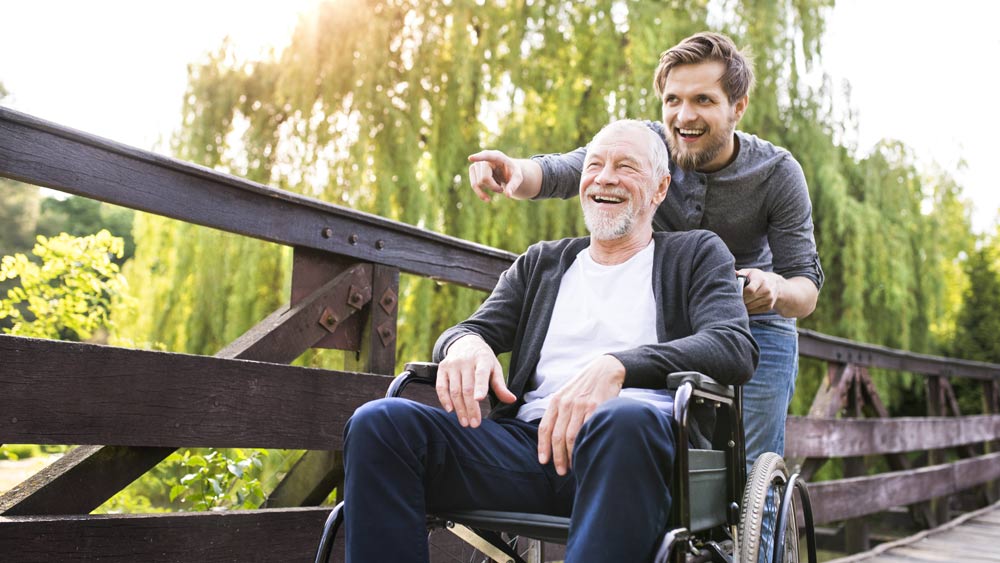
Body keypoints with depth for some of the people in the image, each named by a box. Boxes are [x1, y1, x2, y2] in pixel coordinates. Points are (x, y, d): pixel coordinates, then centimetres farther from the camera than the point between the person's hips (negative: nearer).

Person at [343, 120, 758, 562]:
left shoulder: (695, 255, 16)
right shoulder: (541, 263, 28)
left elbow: (736, 347, -2)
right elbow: (474, 330, 20)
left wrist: (616, 366, -20)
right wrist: (465, 343, -8)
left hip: (637, 441, -3)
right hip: (529, 439, 4)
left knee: (624, 418, -41)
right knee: (378, 422, -21)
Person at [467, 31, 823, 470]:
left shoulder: (778, 174, -15)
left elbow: (807, 287, -15)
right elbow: (559, 173, -30)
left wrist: (776, 291, -39)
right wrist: (516, 171, -53)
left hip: (754, 328, -1)